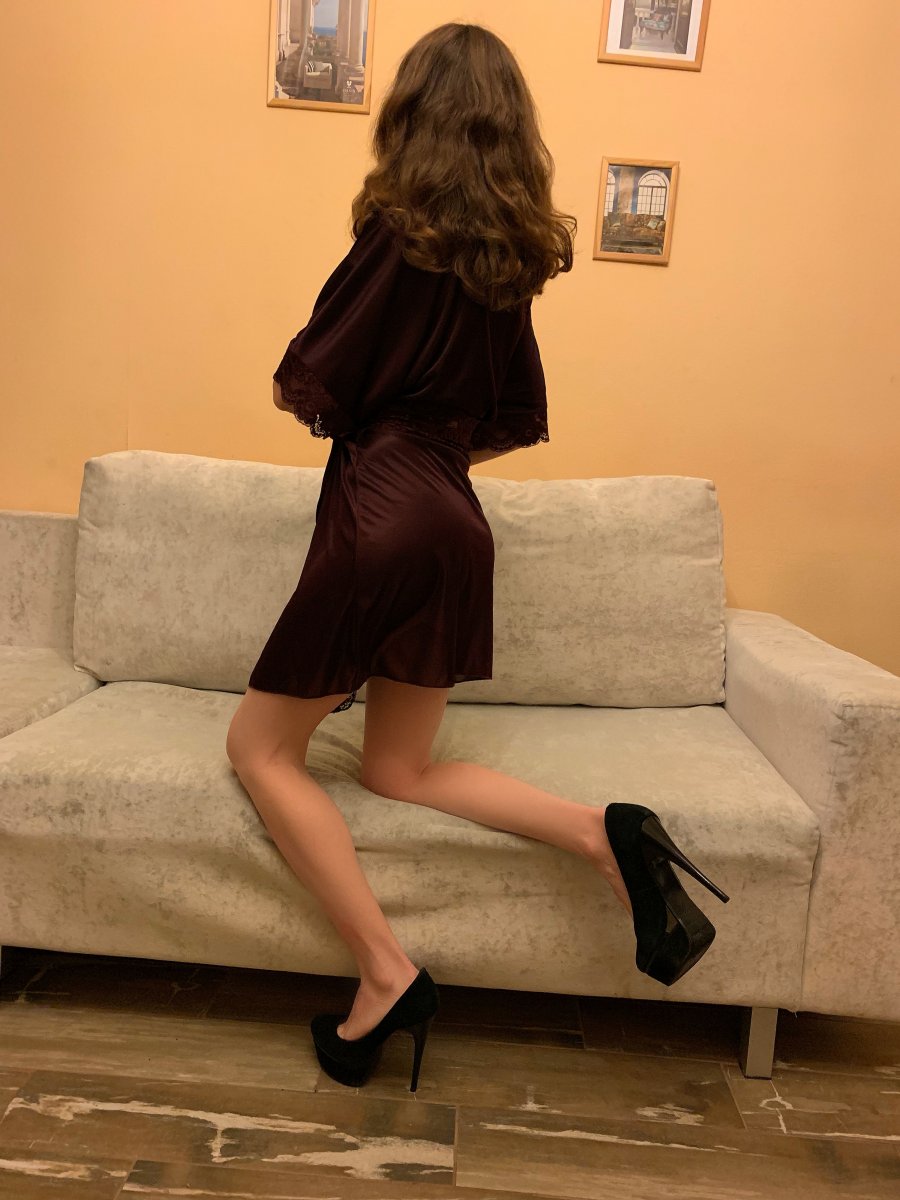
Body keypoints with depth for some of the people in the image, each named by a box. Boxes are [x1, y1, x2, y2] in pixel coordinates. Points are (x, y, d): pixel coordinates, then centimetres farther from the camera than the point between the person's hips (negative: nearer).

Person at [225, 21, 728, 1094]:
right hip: (454, 522, 8)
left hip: (380, 520, -7)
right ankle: (605, 831, 2)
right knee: (398, 772, 17)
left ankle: (385, 975, 4)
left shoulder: (401, 230, -7)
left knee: (260, 749, 8)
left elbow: (309, 388, -9)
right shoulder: (513, 253, 14)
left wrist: (304, 393, 13)